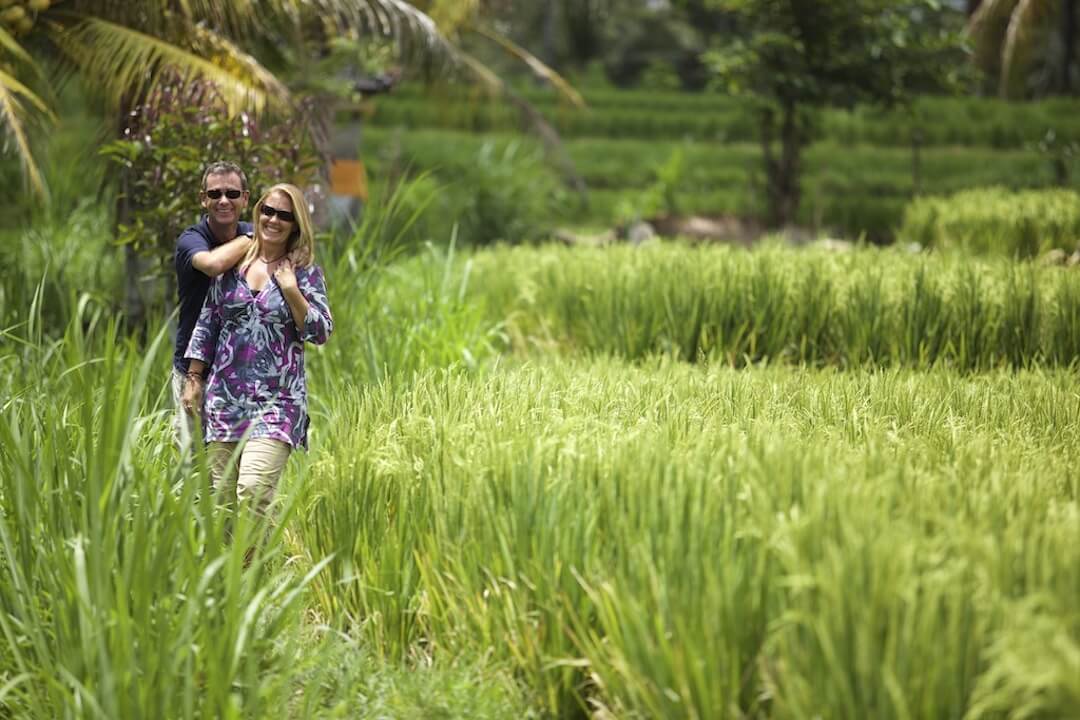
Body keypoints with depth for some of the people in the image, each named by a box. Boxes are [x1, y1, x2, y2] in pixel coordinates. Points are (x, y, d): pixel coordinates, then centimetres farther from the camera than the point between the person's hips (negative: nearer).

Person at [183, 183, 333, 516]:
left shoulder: (304, 272, 3)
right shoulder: (232, 263, 11)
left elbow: (321, 332, -3)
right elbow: (207, 324, 15)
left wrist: (291, 290, -11)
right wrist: (194, 380, 12)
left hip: (277, 400, -4)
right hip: (225, 396, 4)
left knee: (253, 492, -20)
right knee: (222, 497, 3)